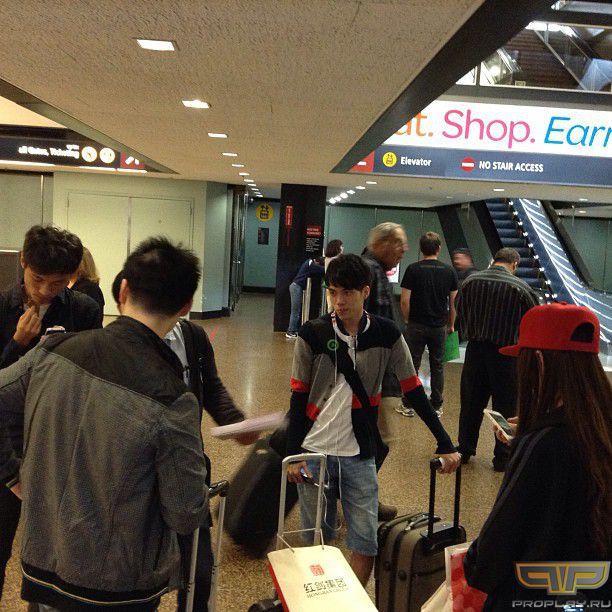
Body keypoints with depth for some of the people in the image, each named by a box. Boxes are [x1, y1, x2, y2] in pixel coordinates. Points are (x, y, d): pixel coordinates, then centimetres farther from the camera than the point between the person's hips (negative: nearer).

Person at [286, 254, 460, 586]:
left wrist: (445, 443, -1)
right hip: (314, 451, 0)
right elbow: (298, 397, -2)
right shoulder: (312, 334, -6)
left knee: (366, 541, 0)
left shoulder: (386, 334, -4)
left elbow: (414, 391, 1)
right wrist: (292, 453, -5)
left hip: (360, 456, 1)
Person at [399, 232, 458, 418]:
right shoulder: (449, 271, 1)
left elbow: (405, 300, -10)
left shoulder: (413, 269, -7)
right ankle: (436, 407, 15)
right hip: (440, 326, 2)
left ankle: (409, 406, 10)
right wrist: (451, 324, 15)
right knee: (437, 366, 11)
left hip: (417, 325, -2)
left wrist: (407, 320, 6)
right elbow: (453, 302, 4)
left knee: (412, 365, 6)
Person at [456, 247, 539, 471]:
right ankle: (503, 457, 16)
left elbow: (459, 310, 11)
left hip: (475, 350, 3)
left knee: (471, 404, 14)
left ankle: (465, 450, 26)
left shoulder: (471, 281, -2)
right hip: (506, 354, -3)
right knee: (505, 406, 8)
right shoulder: (521, 288, -11)